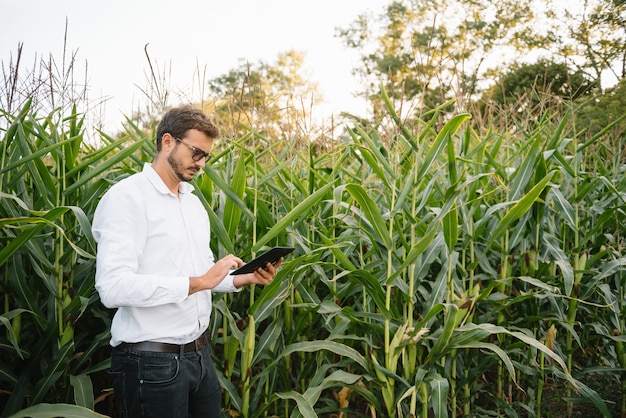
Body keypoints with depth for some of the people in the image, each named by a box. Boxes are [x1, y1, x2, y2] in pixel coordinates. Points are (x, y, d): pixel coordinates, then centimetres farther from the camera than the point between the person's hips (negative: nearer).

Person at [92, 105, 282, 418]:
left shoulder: (194, 203, 13)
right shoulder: (126, 198, -13)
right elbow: (113, 288, -24)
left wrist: (244, 278, 2)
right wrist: (199, 282, -23)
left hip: (199, 353, 8)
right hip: (152, 363, -8)